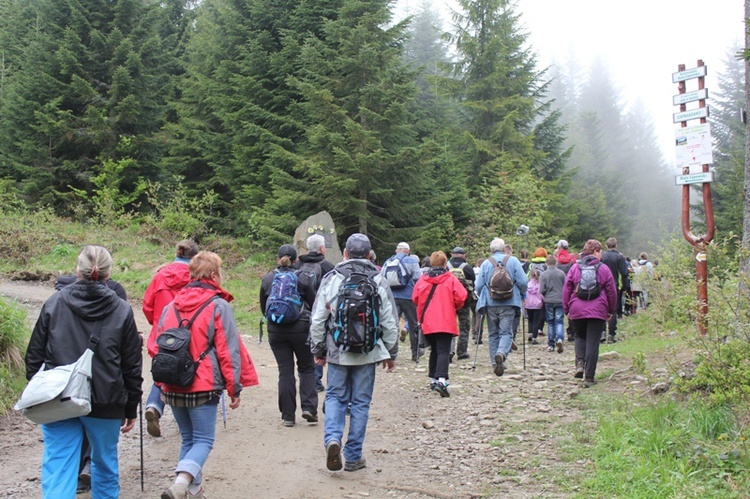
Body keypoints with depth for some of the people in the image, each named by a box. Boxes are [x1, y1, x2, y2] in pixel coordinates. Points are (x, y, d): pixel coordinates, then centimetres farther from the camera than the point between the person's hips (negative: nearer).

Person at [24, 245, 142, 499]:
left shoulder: (54, 303, -1)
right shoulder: (121, 310, -2)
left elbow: (34, 355, 3)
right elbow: (132, 366, 1)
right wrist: (131, 409, 10)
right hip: (106, 403, 0)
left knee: (58, 468, -1)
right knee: (105, 464, 18)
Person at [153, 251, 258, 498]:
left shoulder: (171, 306, 9)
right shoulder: (218, 306, -7)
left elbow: (156, 347, 12)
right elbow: (229, 351, -8)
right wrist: (234, 388, -2)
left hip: (173, 387, 5)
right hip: (203, 386, -5)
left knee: (188, 438, 19)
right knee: (203, 441, 0)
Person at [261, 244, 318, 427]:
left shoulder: (267, 279, 4)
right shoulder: (302, 278, -5)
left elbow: (263, 307, 11)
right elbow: (313, 305, -1)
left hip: (275, 330, 2)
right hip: (301, 329, -2)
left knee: (285, 371, 6)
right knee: (306, 368, 12)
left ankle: (288, 415, 7)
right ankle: (308, 407, -1)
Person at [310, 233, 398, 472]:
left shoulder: (331, 279, -2)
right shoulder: (378, 281, -2)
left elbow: (317, 320, 0)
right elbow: (389, 322, 1)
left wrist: (318, 350, 12)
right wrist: (391, 354, 11)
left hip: (337, 351, 0)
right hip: (367, 353, 0)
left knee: (335, 396, 13)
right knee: (361, 402, 8)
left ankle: (332, 438, -11)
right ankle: (353, 457, 11)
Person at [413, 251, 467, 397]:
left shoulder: (423, 279, 4)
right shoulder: (451, 279, -3)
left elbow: (415, 298, 4)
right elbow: (460, 297, -8)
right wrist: (454, 308, 12)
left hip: (427, 323, 4)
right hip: (446, 322, -4)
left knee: (434, 350, 20)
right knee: (443, 352, -9)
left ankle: (433, 379, 25)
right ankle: (441, 380, -27)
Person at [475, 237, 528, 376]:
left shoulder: (486, 263, 1)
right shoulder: (513, 261, 1)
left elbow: (478, 286, 0)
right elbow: (523, 282, -3)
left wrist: (483, 297, 19)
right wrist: (520, 293, 17)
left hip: (490, 304, 1)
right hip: (508, 303, -1)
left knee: (493, 334, 12)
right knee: (506, 332, 0)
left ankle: (495, 363, 11)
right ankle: (501, 353, -28)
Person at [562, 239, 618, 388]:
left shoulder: (575, 268, 4)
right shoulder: (603, 269, 0)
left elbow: (566, 290, 5)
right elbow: (612, 291, 4)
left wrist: (567, 309, 13)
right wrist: (611, 311, 15)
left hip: (577, 311, 2)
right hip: (597, 312, -2)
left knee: (580, 337, 23)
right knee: (593, 343, 1)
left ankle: (580, 362, -2)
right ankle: (589, 377, 0)